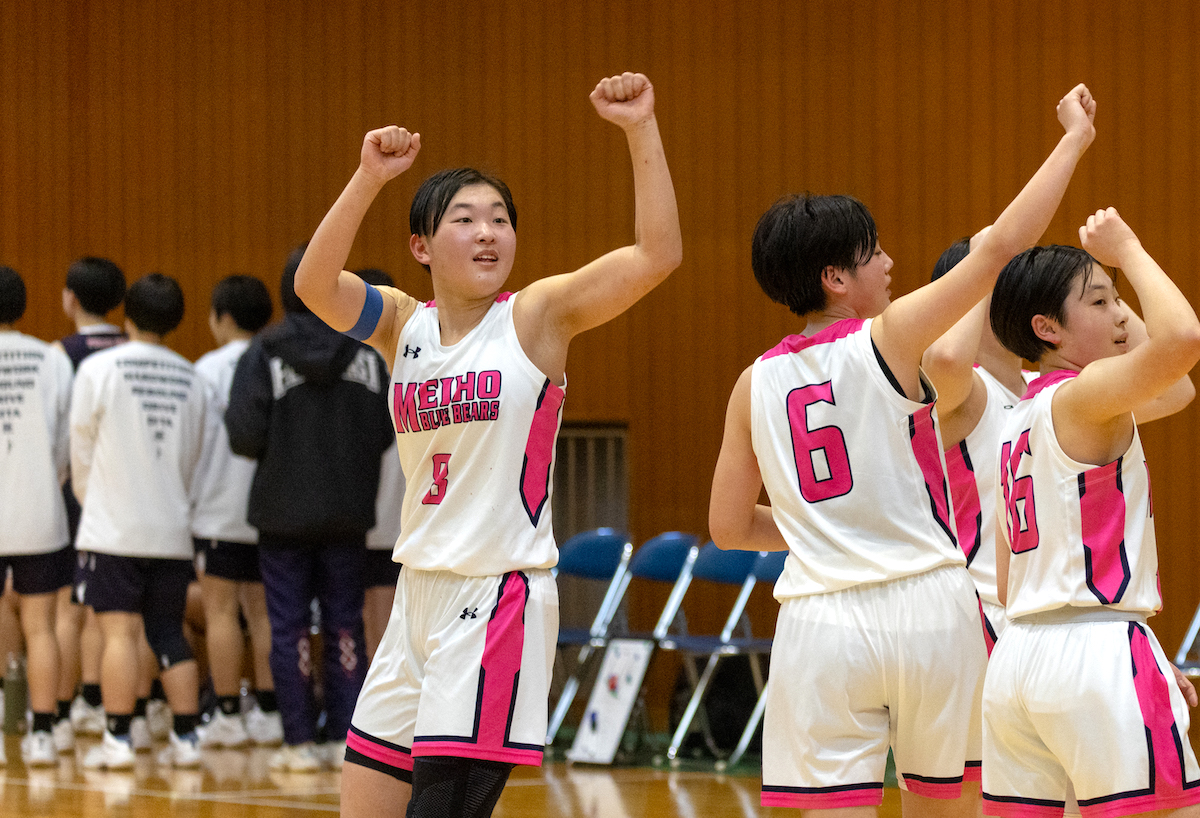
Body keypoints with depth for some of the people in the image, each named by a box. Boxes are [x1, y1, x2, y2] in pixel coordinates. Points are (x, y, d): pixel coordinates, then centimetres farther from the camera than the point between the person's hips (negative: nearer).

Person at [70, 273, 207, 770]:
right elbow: (192, 459, 10)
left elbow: (81, 449, 1)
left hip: (113, 529, -4)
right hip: (171, 529, 4)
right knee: (169, 634, 9)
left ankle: (118, 739, -7)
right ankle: (185, 738, 8)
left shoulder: (98, 369, -6)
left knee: (120, 631, -5)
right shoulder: (190, 379, 5)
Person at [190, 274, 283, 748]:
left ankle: (227, 714, -2)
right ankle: (268, 713, 8)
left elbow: (197, 440, -9)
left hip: (221, 512, -4)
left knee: (221, 610, 0)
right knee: (263, 610, 10)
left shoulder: (210, 370, -7)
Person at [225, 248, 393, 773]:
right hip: (348, 511, 3)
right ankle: (348, 737, 7)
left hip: (284, 508, -3)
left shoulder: (264, 354, -10)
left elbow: (244, 435, -15)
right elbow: (387, 429, 1)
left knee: (289, 625, 3)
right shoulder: (367, 354, -1)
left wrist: (275, 452, 5)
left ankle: (300, 742, 1)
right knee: (345, 622, 9)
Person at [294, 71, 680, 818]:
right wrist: (370, 179, -24)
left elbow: (658, 255, -16)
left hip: (500, 601, -6)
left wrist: (641, 130, -23)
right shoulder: (403, 325, 6)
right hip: (420, 594, 6)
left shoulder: (536, 318, -4)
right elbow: (315, 285, -13)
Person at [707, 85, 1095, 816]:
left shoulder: (757, 384, 7)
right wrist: (1075, 139, -1)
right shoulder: (887, 341, -4)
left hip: (821, 618, 2)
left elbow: (729, 527, 11)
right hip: (926, 604, -2)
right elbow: (1001, 246, -8)